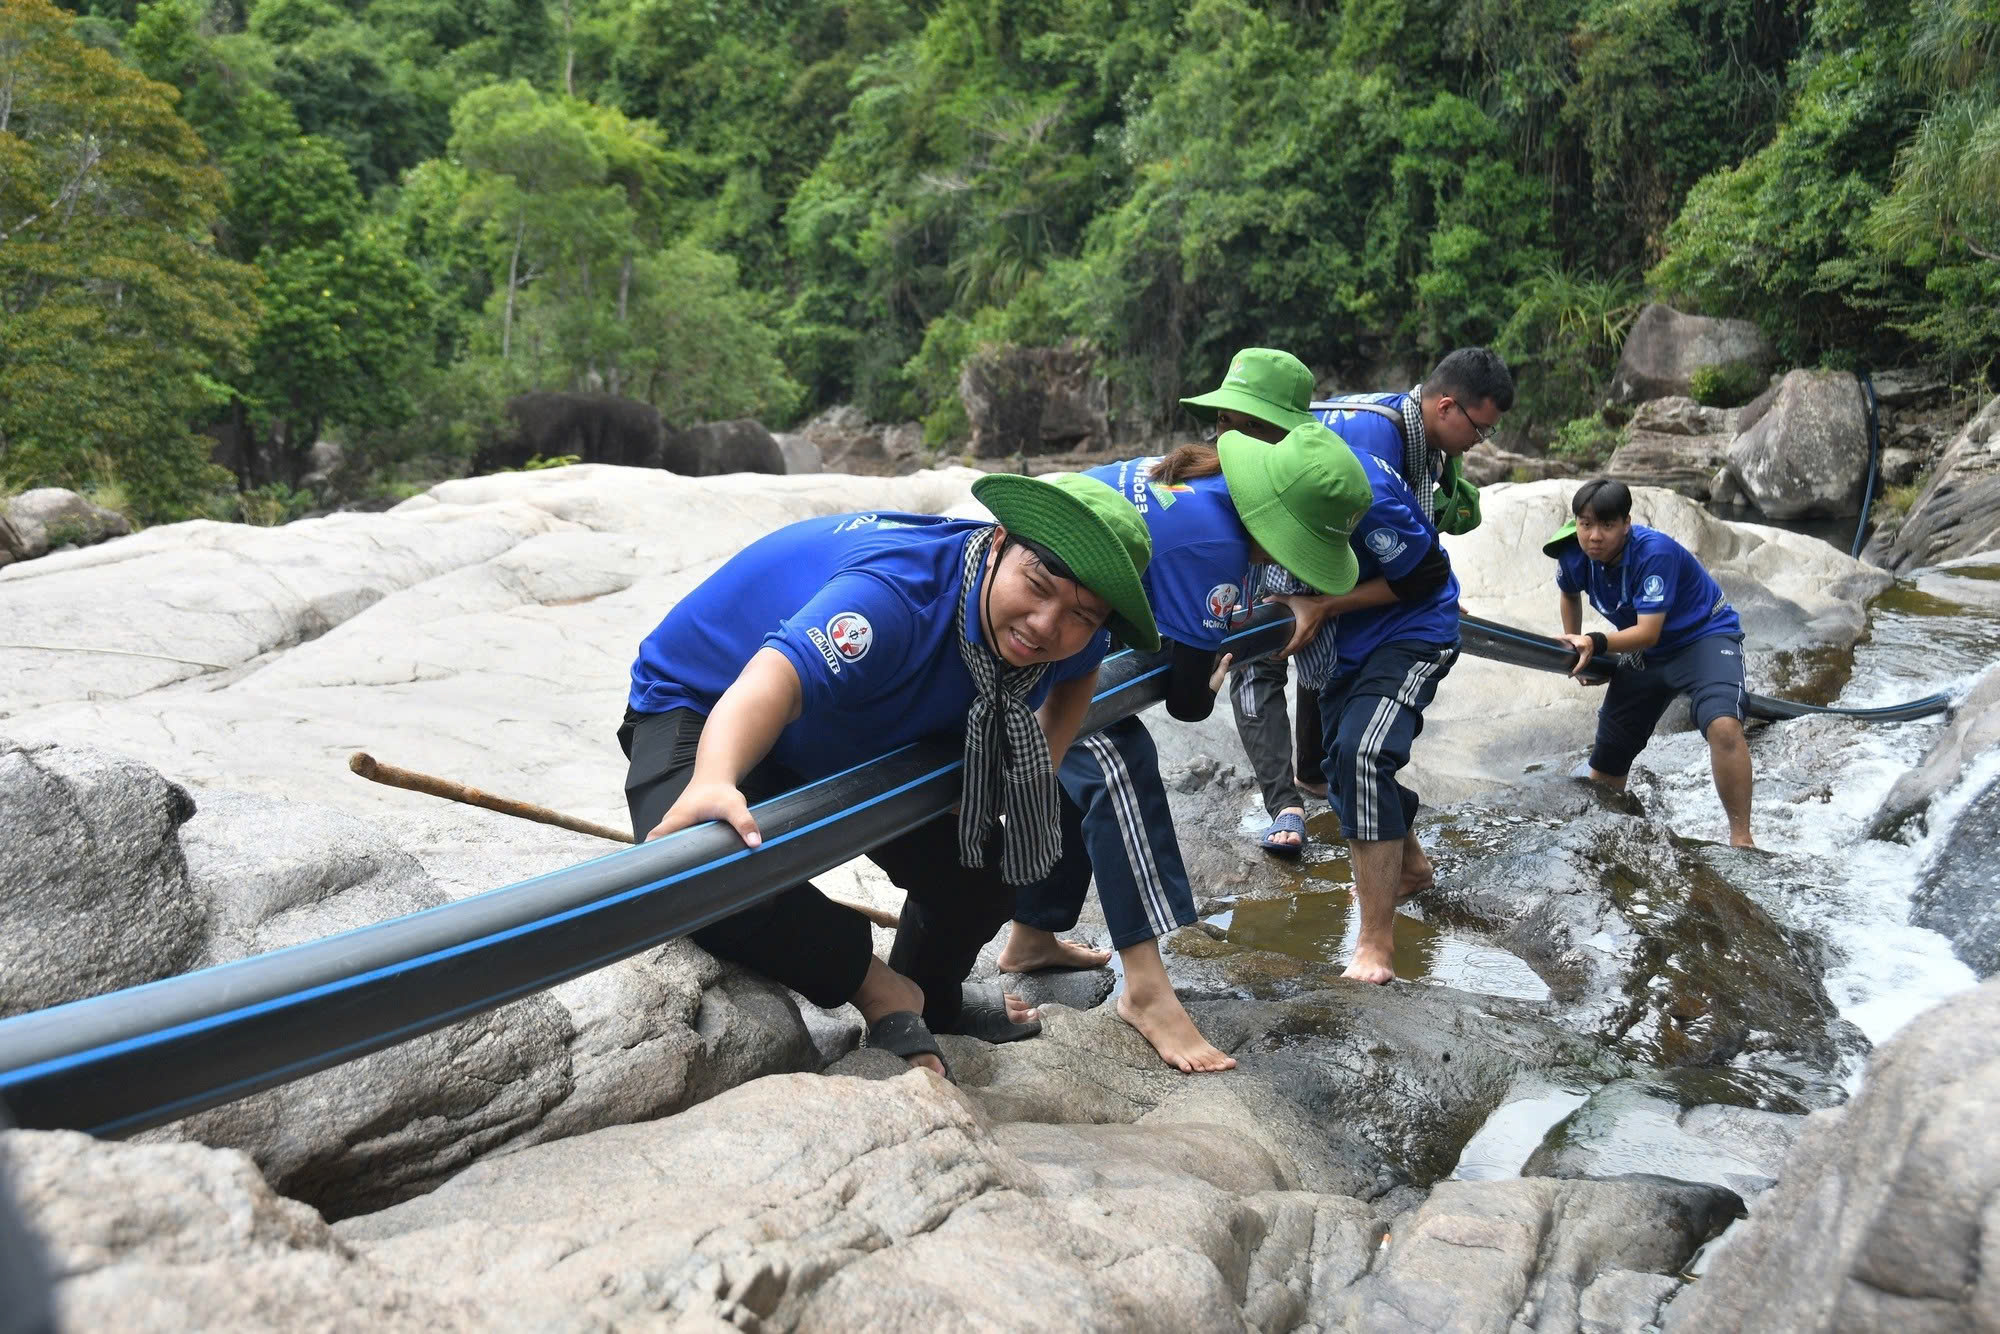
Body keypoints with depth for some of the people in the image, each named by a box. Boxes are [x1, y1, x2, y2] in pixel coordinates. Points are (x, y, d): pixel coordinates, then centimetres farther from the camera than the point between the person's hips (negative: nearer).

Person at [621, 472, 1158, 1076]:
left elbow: (1079, 670, 11)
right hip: (705, 710, -7)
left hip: (857, 736, 7)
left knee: (978, 866, 0)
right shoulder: (898, 593, -42)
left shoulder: (1065, 632, -15)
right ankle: (878, 990, -11)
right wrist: (714, 781, -78)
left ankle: (930, 1002, 33)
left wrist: (1040, 769, -4)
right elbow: (776, 679, -58)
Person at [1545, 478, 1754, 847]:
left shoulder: (1655, 552, -31)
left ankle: (1741, 840, -26)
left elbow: (1648, 632, -34)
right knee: (1604, 765, 9)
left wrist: (1596, 643, -47)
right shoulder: (1574, 557, -13)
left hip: (1705, 635, -6)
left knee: (1723, 725, -35)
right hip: (1645, 652, 6)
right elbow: (1570, 595, 13)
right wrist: (1574, 647, 8)